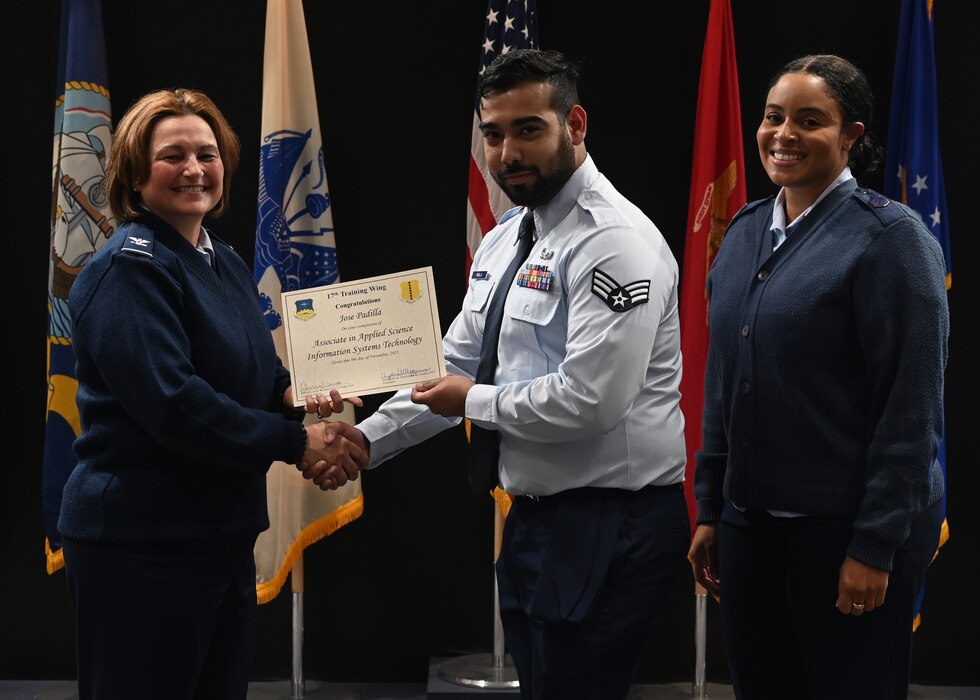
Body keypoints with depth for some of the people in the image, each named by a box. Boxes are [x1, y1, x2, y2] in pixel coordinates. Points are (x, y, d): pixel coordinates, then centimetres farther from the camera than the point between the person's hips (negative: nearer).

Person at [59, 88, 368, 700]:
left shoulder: (227, 263, 13)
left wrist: (298, 397, -2)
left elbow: (257, 369, 21)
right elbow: (172, 404, -23)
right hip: (141, 543, -8)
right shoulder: (130, 268, -14)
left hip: (225, 533, 9)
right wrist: (297, 442, -19)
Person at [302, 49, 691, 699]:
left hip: (611, 530, -9)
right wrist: (368, 439, 5)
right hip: (535, 517, 9)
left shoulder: (615, 242, -17)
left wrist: (474, 401, -10)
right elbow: (456, 366, 16)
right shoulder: (504, 239, 12)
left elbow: (589, 401, -24)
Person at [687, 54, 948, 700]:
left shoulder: (889, 235, -10)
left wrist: (876, 546, -16)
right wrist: (711, 512, 12)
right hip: (749, 521, 6)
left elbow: (912, 406, -13)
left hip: (844, 527, -6)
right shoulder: (745, 232, 9)